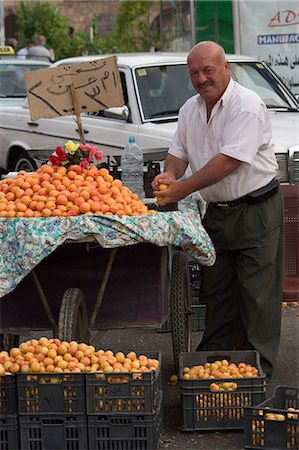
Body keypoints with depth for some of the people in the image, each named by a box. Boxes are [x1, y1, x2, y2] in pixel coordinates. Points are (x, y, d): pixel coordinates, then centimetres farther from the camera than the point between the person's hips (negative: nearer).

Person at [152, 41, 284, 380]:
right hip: (216, 210, 7)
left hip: (255, 209, -7)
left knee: (256, 290, -3)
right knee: (215, 288, 12)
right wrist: (169, 175, -10)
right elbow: (179, 151, 14)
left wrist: (182, 189, -24)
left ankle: (258, 365, 5)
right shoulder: (190, 109, 7)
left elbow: (229, 160, -25)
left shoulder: (247, 106, -18)